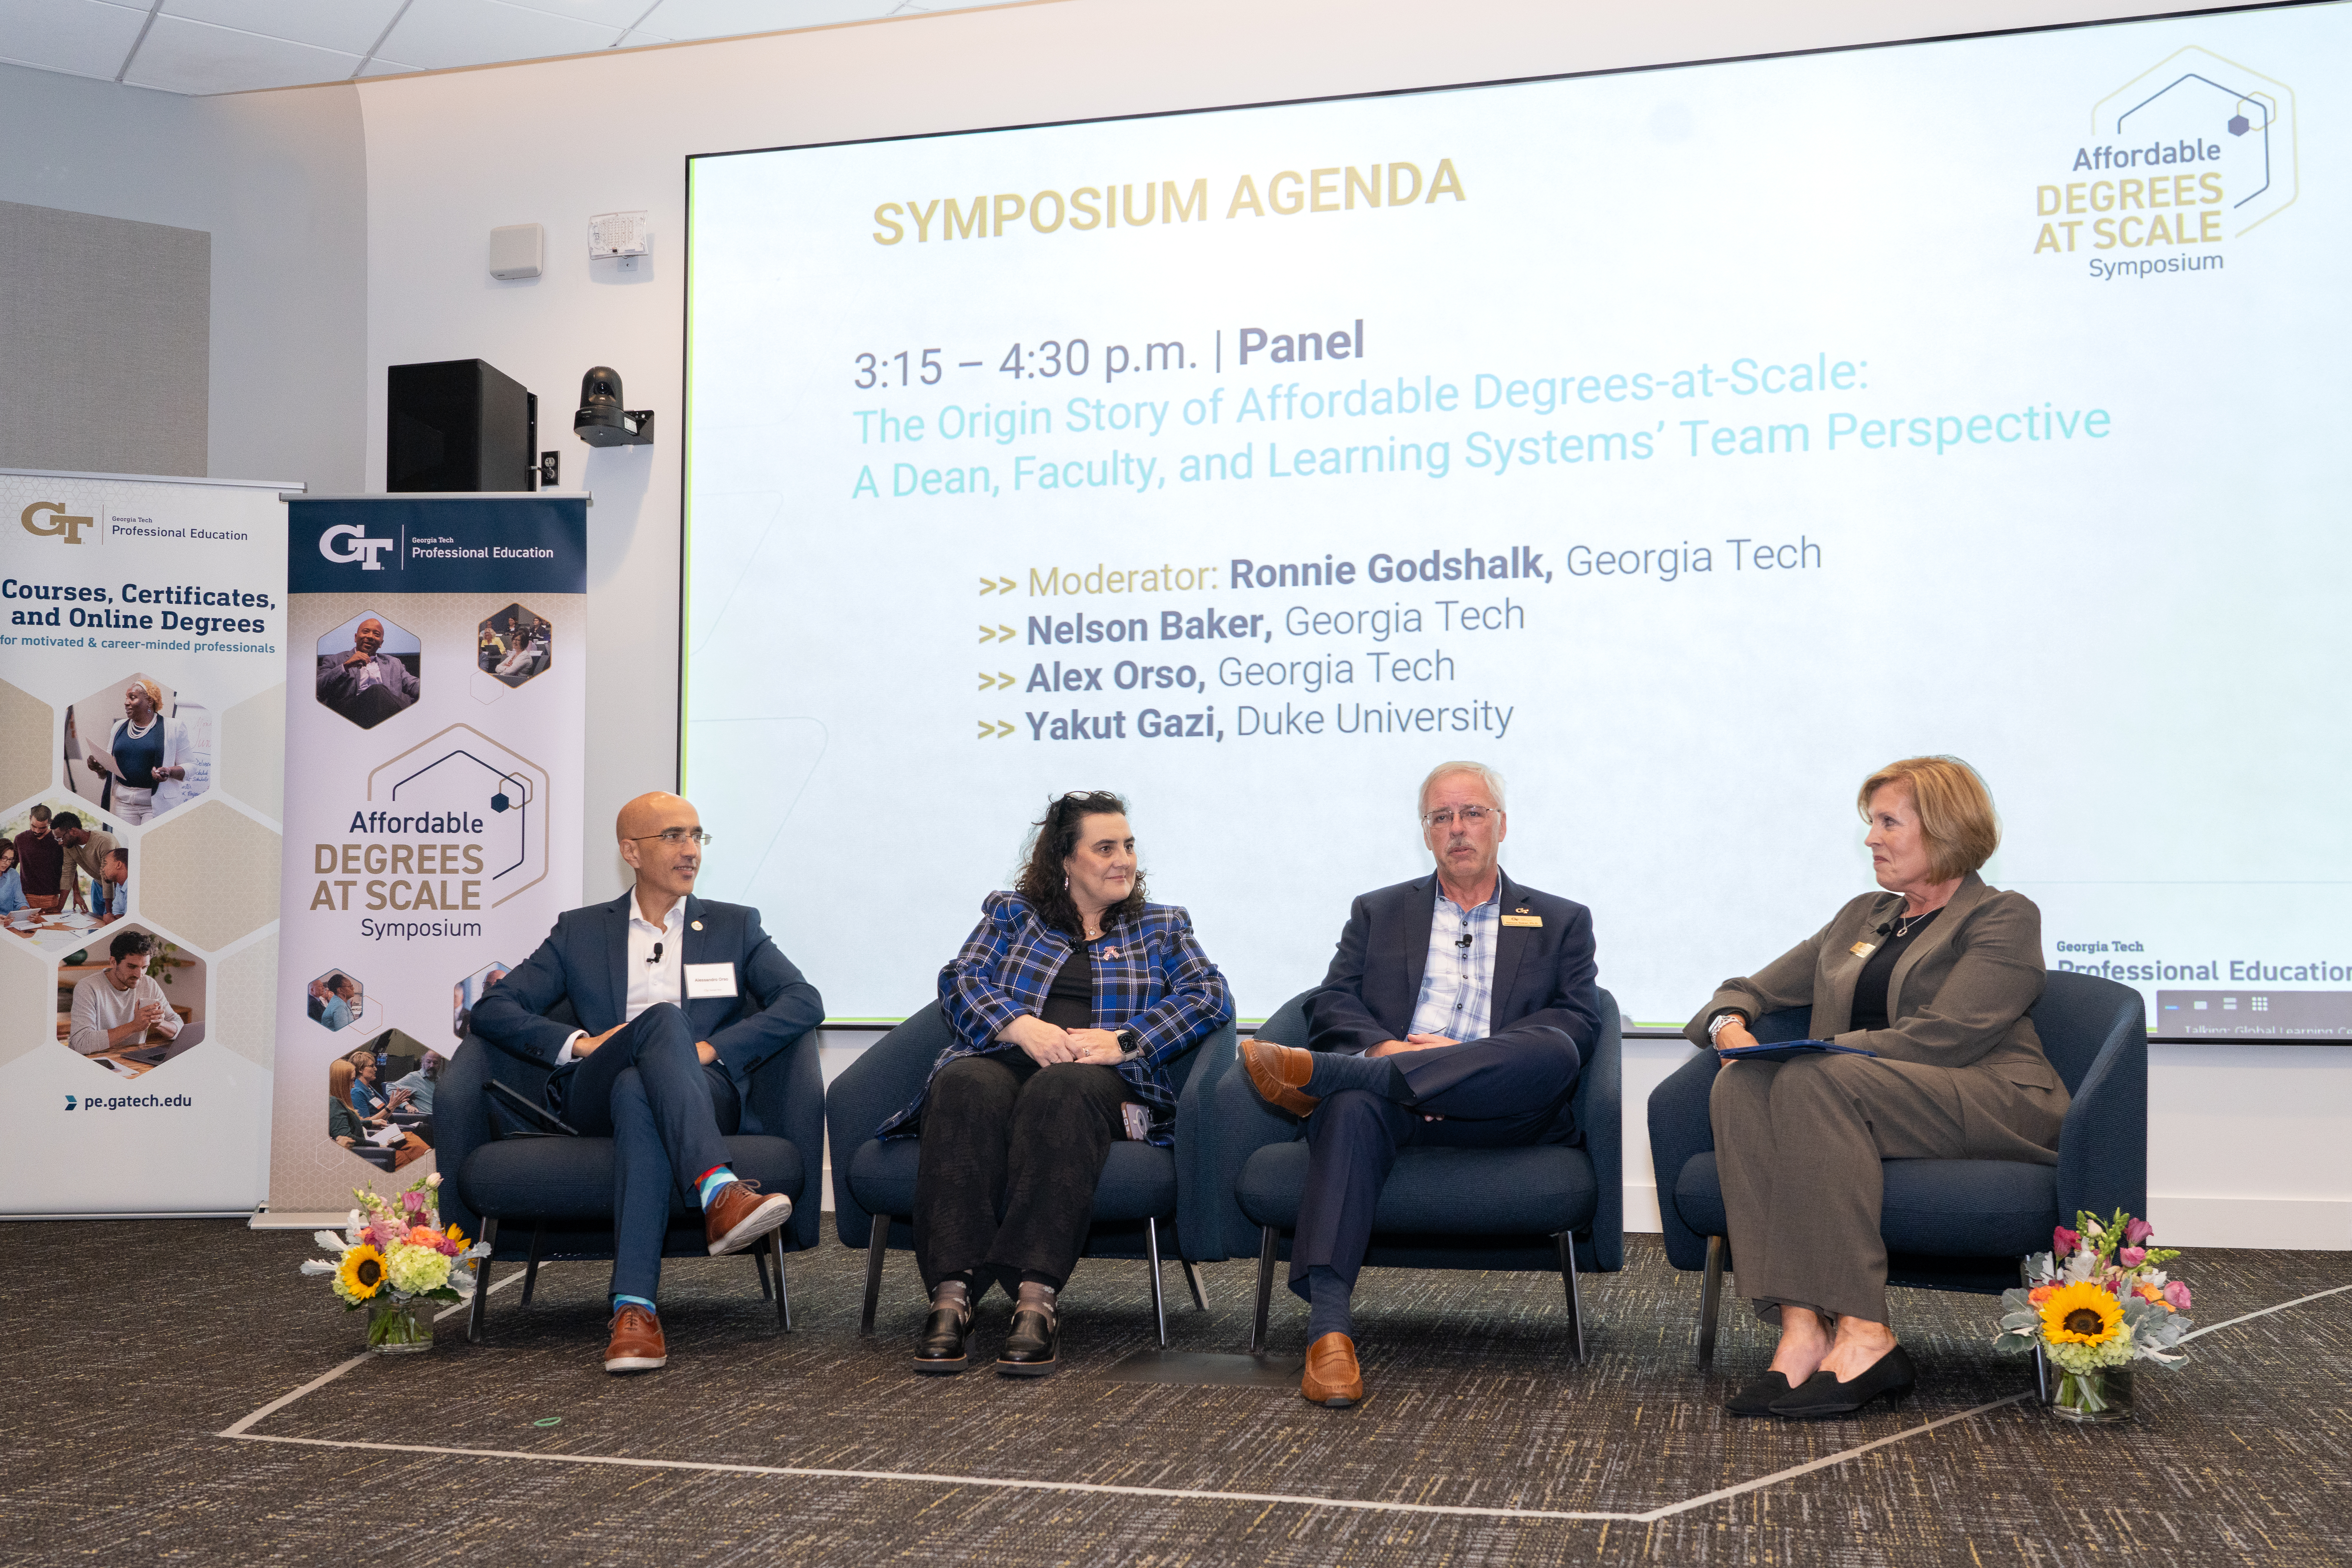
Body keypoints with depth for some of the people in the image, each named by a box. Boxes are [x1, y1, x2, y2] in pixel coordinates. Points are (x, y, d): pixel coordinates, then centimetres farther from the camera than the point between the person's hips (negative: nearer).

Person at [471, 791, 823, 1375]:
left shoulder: (735, 926, 20)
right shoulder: (580, 932, 21)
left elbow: (805, 1002, 4)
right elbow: (492, 1009, 11)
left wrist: (713, 1049, -11)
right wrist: (580, 1042, -7)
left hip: (708, 1095, 0)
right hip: (595, 1101, 0)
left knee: (637, 1093, -38)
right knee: (662, 1019, -34)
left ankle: (634, 1307, -51)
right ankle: (718, 1194, -55)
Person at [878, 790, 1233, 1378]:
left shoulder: (1162, 927, 23)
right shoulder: (1009, 913, 23)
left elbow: (1210, 996, 7)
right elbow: (959, 980, 7)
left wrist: (1123, 1040, -10)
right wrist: (1025, 1027, -13)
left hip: (1105, 1079, -1)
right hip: (1004, 1058, 1)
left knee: (1062, 1092, -38)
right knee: (965, 1088, -36)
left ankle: (1035, 1297, -49)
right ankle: (952, 1295, -45)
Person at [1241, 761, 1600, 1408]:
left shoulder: (1561, 922, 22)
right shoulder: (1378, 913, 25)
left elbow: (1579, 1021, 5)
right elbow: (1331, 1004, 11)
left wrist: (1472, 1052, -11)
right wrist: (1385, 1048, -12)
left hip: (1499, 1112, 0)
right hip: (1388, 1083, 0)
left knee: (1552, 1052, -34)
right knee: (1352, 1108, -36)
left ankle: (1320, 1072, -38)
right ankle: (1329, 1326, -46)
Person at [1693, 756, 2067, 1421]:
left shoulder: (2003, 917, 5)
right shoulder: (1863, 917, 27)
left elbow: (1943, 1037, -11)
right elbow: (1751, 990, 26)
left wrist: (1810, 1053, -15)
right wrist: (1730, 1026, 1)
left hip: (1995, 1106, -6)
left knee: (1813, 1082, -33)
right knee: (1742, 1085, -26)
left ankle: (1862, 1335, -36)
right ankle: (1801, 1328, -36)